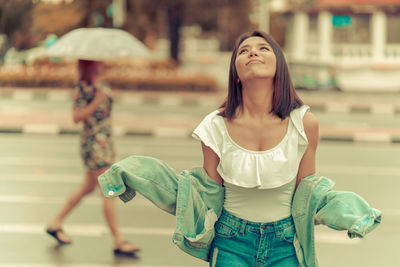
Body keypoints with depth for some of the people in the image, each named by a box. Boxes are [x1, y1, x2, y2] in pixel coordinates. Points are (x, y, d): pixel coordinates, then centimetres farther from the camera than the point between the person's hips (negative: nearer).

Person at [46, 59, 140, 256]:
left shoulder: (100, 86, 12)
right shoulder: (81, 88, -14)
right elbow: (77, 116, -19)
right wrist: (96, 102, -27)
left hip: (105, 142, 10)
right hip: (92, 143, -10)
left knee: (88, 187, 18)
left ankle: (56, 223, 30)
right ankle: (118, 241, -5)